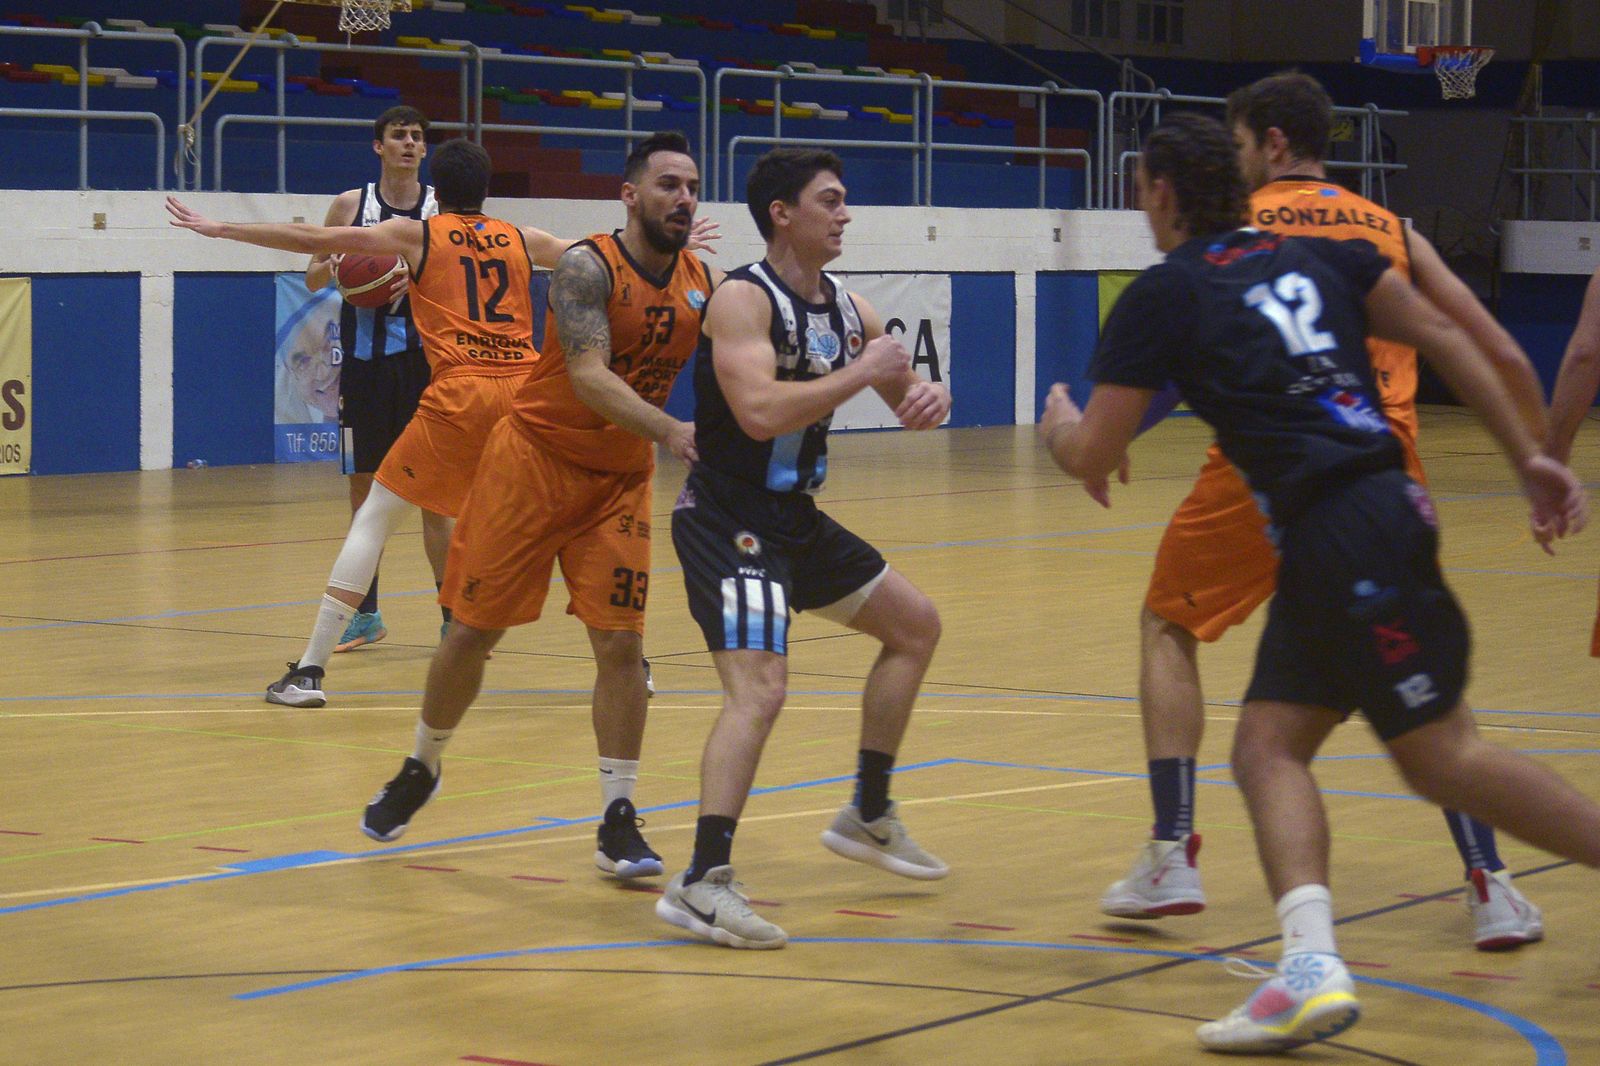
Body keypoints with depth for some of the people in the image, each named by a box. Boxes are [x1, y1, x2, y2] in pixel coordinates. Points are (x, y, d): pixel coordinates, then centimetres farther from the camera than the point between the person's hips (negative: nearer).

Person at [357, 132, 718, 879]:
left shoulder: (704, 287, -4)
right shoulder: (588, 268, -21)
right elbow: (588, 374, -33)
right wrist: (668, 431, -47)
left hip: (620, 480, 4)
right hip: (535, 457, -3)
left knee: (620, 643, -6)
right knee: (473, 630, 4)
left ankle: (618, 822, 0)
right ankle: (420, 770, 28)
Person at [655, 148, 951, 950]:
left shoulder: (848, 310, 7)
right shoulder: (743, 299, -17)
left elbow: (903, 394, 19)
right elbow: (760, 413, -31)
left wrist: (927, 398, -5)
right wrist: (862, 372, -23)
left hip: (795, 518, 10)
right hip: (726, 521, -9)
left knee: (915, 625, 21)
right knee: (758, 689, -24)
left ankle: (868, 817, 31)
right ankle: (702, 882, -28)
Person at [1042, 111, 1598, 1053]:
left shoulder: (1162, 296, -1)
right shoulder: (1316, 250, 17)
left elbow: (1092, 460, 1)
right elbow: (1441, 334, 11)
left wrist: (1060, 426, 25)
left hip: (1340, 538, -8)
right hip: (1387, 508, 8)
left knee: (1443, 756, -2)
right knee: (1269, 745, 5)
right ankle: (1312, 967, -10)